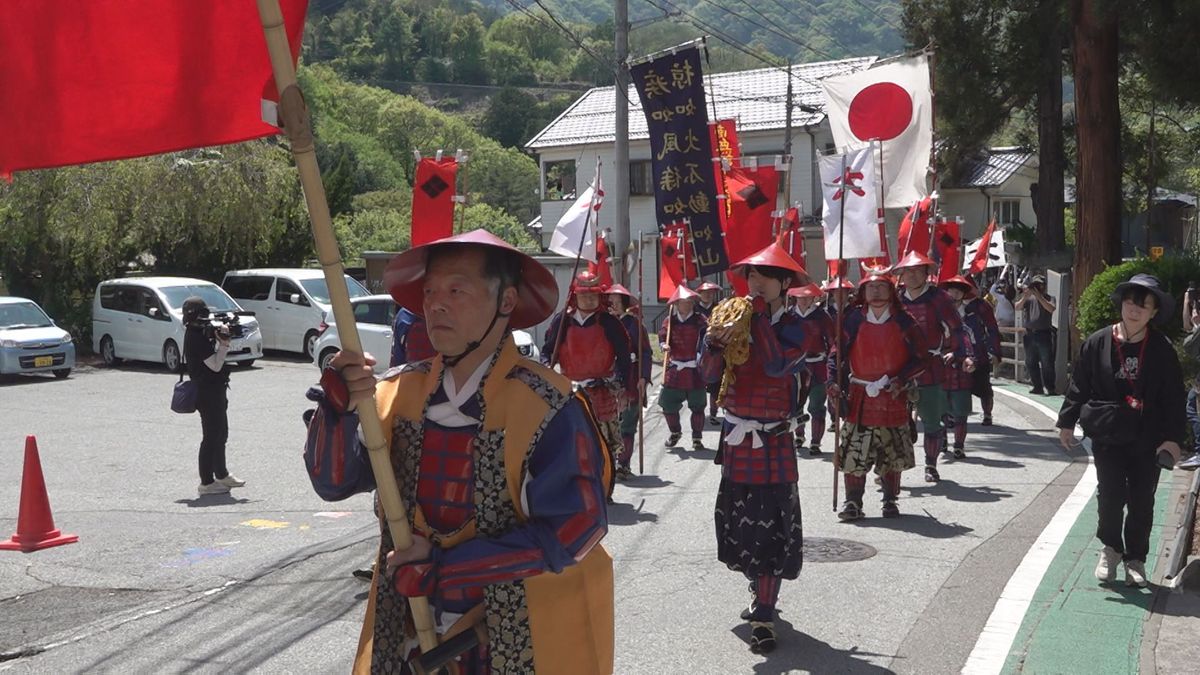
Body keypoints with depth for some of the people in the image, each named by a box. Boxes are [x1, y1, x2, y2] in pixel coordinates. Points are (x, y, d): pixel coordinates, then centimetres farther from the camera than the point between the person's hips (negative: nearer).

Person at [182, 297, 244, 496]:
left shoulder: (200, 332, 9)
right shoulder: (197, 338, -20)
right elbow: (215, 365, -22)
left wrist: (219, 338, -2)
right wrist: (224, 342, -21)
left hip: (214, 391, 10)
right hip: (207, 392, -10)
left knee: (221, 433, 20)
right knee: (211, 437, -5)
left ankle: (222, 474, 32)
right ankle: (206, 483, 1)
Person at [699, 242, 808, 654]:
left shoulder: (791, 327, -5)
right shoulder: (734, 316, 5)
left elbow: (776, 364, -26)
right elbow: (709, 374, -2)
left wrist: (760, 314, -19)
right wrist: (715, 342, -22)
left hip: (772, 441, -5)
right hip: (736, 435, 5)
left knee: (771, 525, -6)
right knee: (739, 521, 13)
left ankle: (764, 616, -1)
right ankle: (760, 592, 34)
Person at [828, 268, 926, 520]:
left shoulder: (903, 321, 1)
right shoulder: (854, 319, 2)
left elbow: (920, 358, 3)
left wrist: (901, 379, -11)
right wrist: (834, 382, -7)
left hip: (894, 396, 0)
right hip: (859, 397, 0)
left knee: (892, 453, 7)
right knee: (853, 452, -5)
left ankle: (890, 500, 21)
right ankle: (853, 501, 5)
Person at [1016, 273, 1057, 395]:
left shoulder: (1048, 298, 6)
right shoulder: (1028, 298, 12)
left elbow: (1051, 309, -14)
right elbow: (1017, 307, -3)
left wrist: (1039, 296, -20)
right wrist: (1025, 297, -19)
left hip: (1044, 334, -4)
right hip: (1029, 334, 4)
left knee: (1047, 362, -7)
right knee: (1030, 362, 8)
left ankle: (1049, 388, -5)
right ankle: (1037, 387, 17)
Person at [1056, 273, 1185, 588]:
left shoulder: (1162, 350, -2)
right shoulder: (1097, 343, -3)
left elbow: (1174, 397, 1)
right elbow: (1078, 385, 5)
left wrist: (1173, 437, -4)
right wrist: (1067, 422, 5)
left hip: (1147, 438, 1)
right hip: (1107, 435, -1)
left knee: (1142, 501, 7)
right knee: (1110, 494, -3)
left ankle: (1135, 557, 23)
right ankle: (1111, 548, 21)